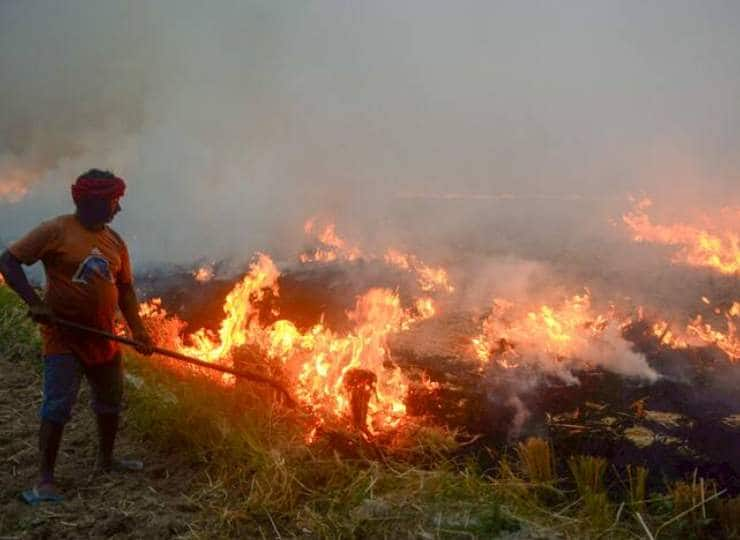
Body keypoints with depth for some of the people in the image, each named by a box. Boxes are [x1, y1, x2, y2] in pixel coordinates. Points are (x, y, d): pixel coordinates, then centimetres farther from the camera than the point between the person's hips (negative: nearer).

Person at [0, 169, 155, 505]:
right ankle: (45, 479, -2)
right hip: (64, 337, -7)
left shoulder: (115, 242, 7)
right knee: (58, 406, -10)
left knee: (110, 401, 18)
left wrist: (138, 331, 2)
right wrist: (34, 302, -24)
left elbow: (125, 289, 12)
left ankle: (106, 460, 37)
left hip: (103, 338, 7)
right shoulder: (56, 231, -12)